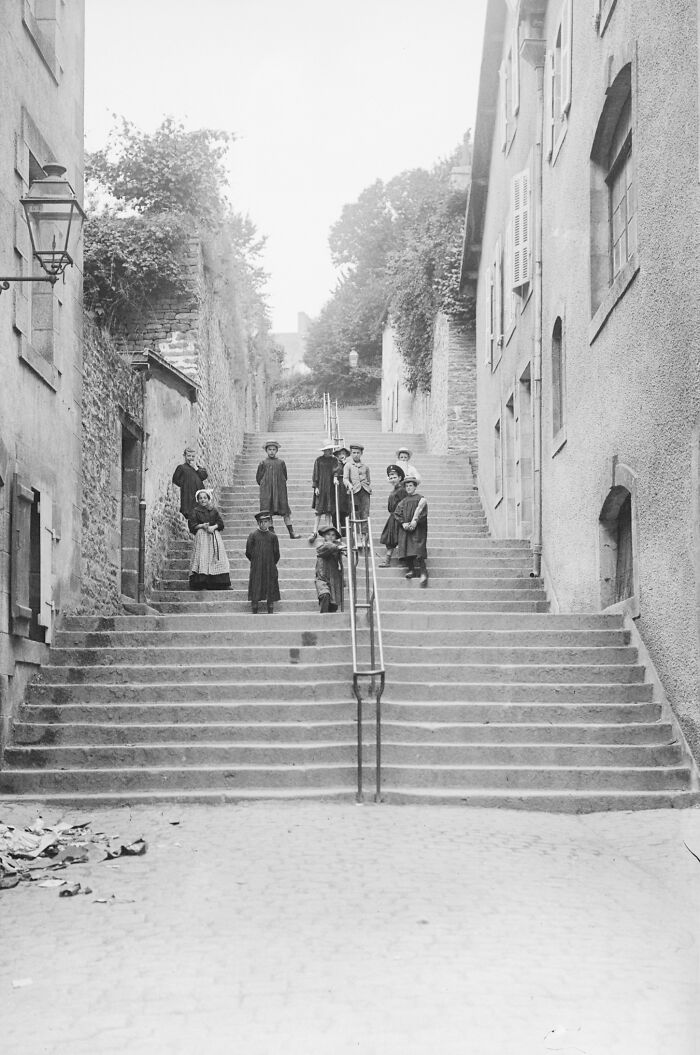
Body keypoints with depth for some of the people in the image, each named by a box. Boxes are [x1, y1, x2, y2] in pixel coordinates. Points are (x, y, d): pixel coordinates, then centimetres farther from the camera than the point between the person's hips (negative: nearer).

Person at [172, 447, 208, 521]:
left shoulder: (200, 467, 15)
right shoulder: (181, 467, 4)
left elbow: (205, 476, -1)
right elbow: (175, 480, 5)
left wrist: (195, 467, -3)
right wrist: (184, 485, -2)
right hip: (187, 495, -4)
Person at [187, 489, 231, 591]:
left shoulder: (214, 510, 17)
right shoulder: (195, 511, 9)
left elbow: (221, 523, 9)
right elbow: (192, 525, 1)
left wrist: (213, 527, -10)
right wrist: (202, 526, -14)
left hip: (215, 537, 3)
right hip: (201, 537, -3)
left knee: (218, 559, -7)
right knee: (203, 558, -15)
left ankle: (222, 584, -8)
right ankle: (201, 584, -21)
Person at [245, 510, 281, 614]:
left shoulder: (273, 536, 3)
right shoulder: (253, 535, -1)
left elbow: (276, 554, 7)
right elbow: (248, 552, 1)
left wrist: (272, 563, 6)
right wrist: (256, 562, 4)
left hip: (270, 568, 2)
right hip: (256, 568, -2)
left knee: (270, 589, 3)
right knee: (255, 588, -2)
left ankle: (270, 612, 9)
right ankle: (254, 611, 2)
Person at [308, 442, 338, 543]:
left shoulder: (334, 460, 9)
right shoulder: (319, 460, 1)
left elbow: (336, 472, 5)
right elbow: (315, 474, 1)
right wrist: (315, 487, -6)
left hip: (331, 488, 3)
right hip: (320, 488, -3)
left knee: (328, 511, 3)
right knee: (318, 511, -6)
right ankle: (315, 532, -3)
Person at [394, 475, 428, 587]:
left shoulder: (420, 499, 1)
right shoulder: (403, 501, 14)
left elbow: (423, 514, -8)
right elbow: (397, 513, 7)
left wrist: (415, 522, -19)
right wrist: (403, 523, -9)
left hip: (417, 529, -5)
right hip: (405, 529, 5)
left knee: (418, 551, -15)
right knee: (406, 550, -2)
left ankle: (423, 572, -16)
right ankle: (411, 570, 6)